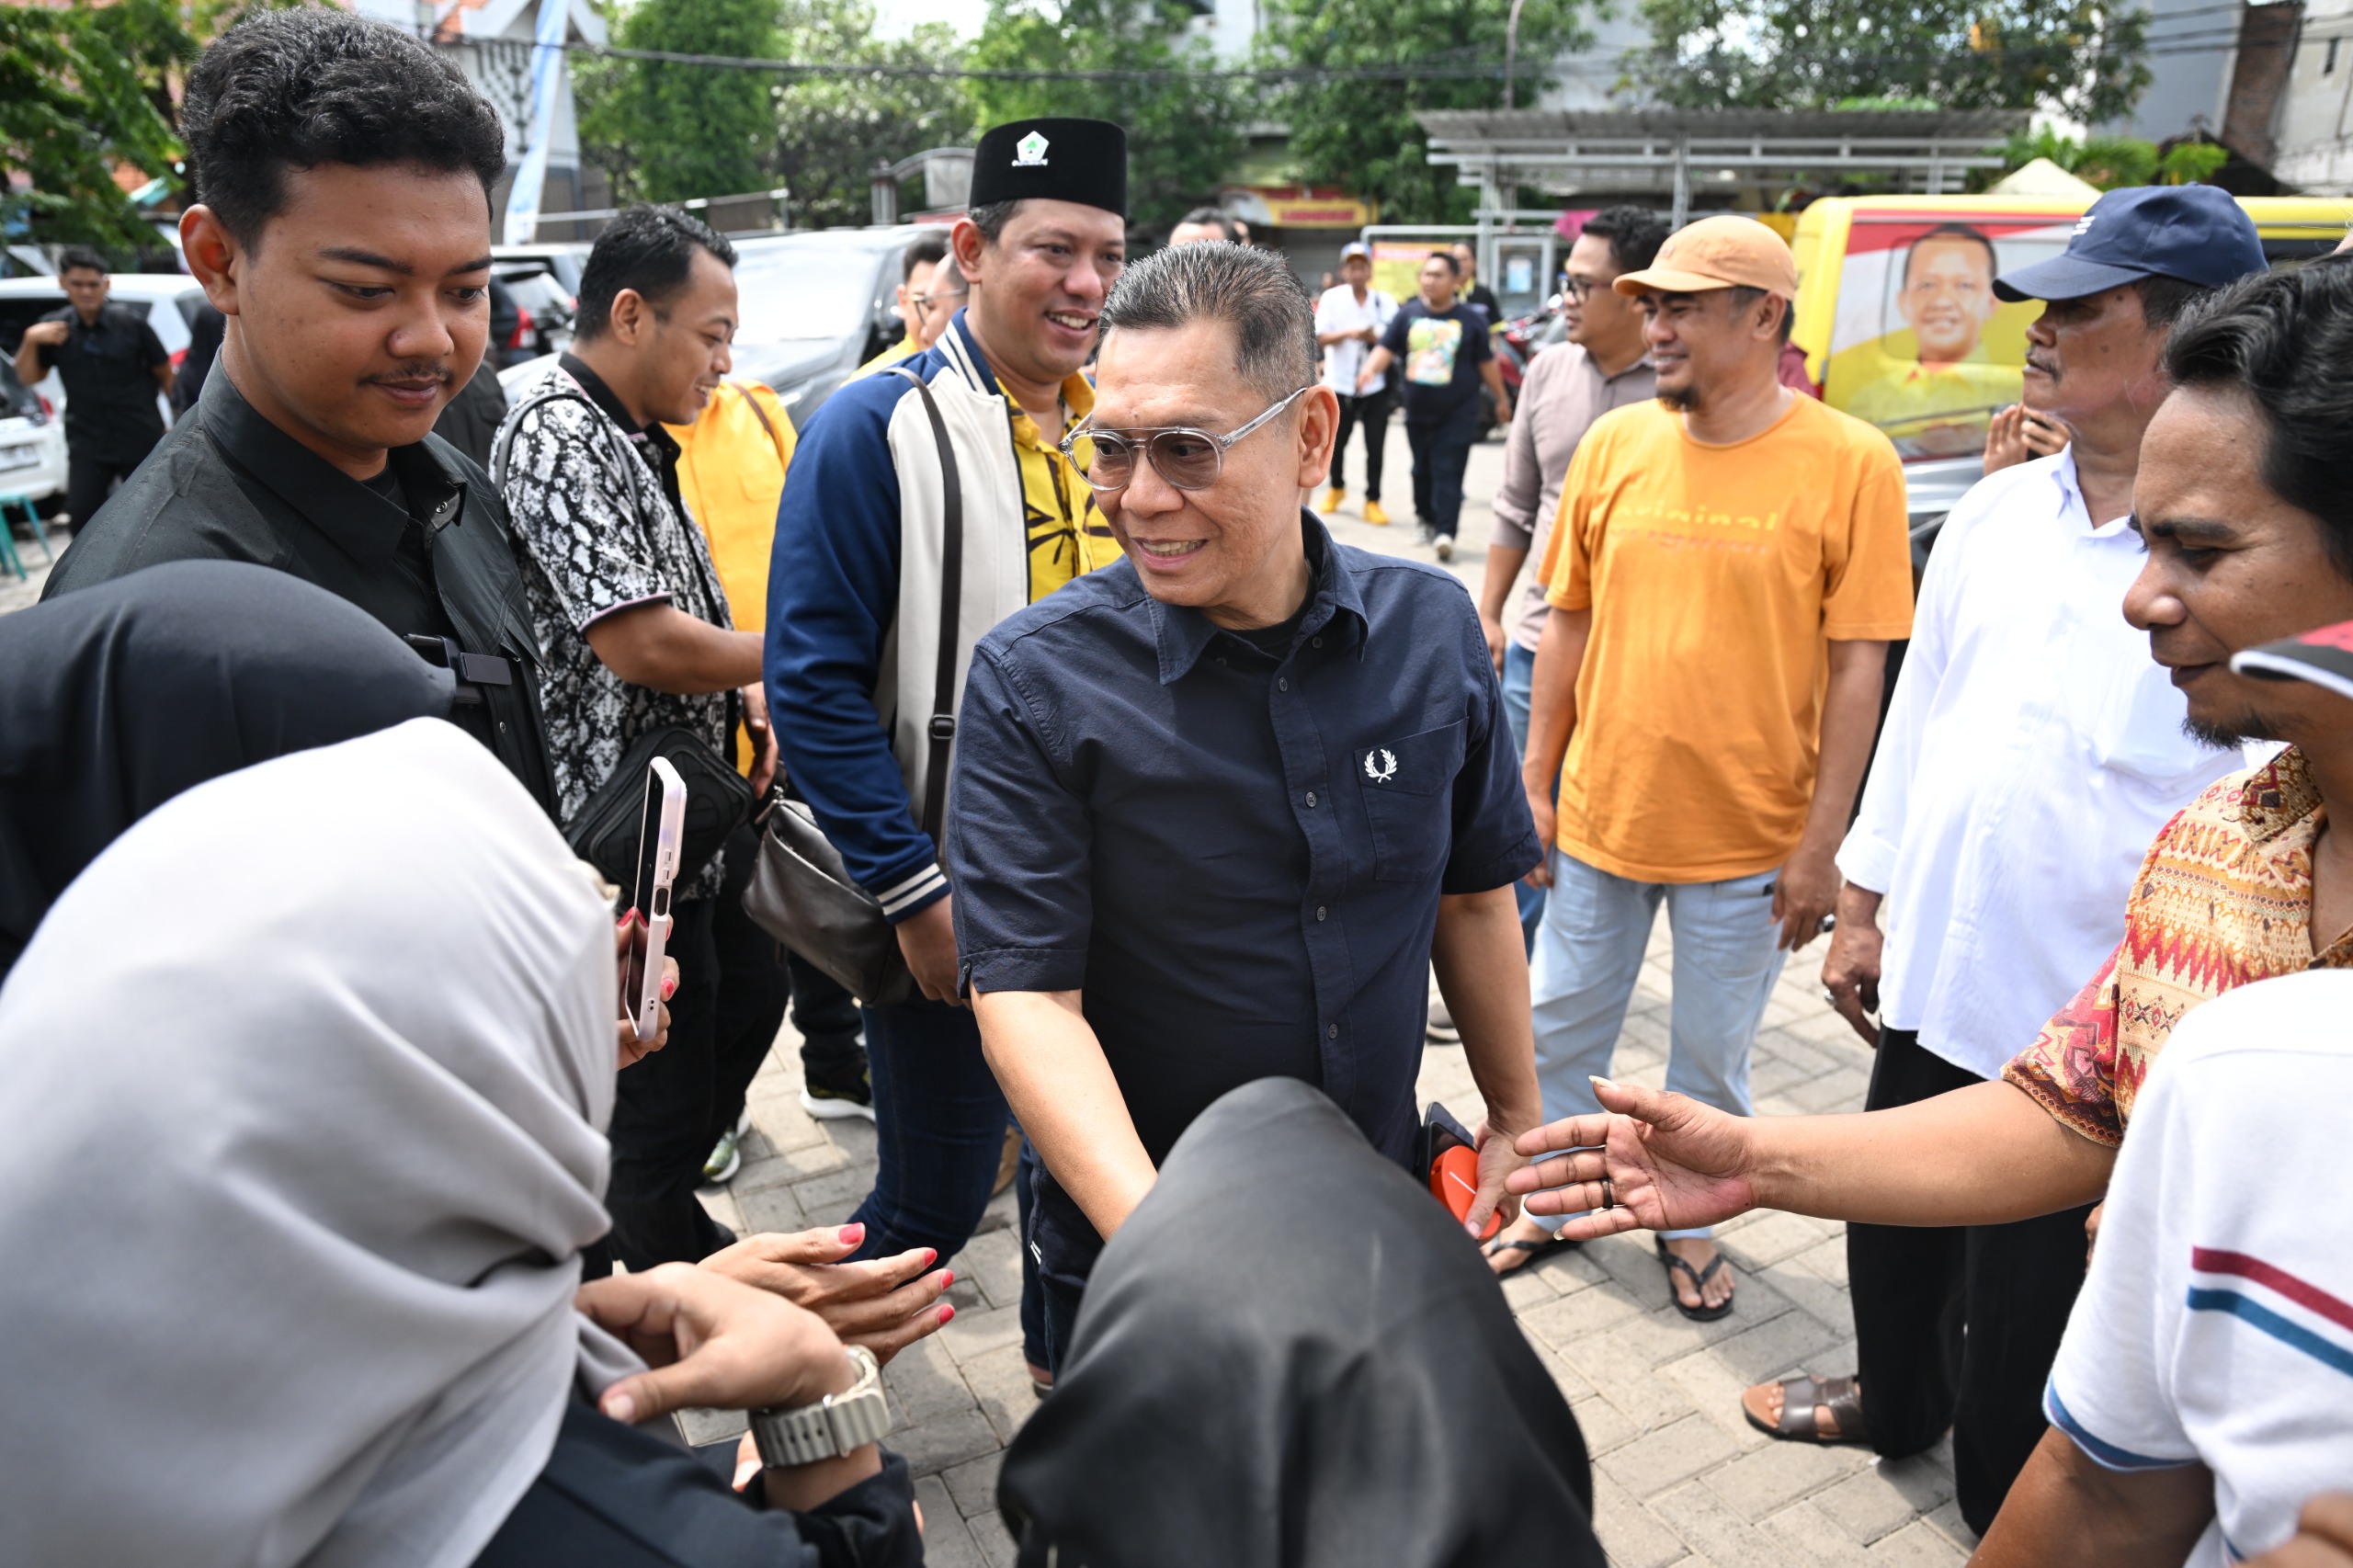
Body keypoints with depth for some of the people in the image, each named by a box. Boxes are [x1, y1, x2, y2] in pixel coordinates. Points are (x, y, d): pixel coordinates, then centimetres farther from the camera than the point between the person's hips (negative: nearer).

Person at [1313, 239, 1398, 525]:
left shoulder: (1385, 302, 4)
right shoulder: (1331, 298, 0)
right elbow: (1320, 338, -7)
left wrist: (1374, 337, -19)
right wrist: (1348, 333, -23)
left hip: (1376, 386, 0)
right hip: (1339, 383, 0)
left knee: (1375, 447, -2)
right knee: (1336, 443, 9)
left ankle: (1372, 501, 7)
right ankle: (1336, 487, 35)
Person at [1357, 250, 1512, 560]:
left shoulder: (1471, 320, 0)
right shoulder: (1407, 315, 4)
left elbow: (1486, 362, 7)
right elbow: (1385, 349, -4)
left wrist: (1502, 400, 14)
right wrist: (1369, 370, -25)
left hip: (1457, 412, -3)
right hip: (1417, 411, 3)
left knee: (1448, 473, -10)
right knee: (1422, 470, 14)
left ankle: (1445, 532, -15)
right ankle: (1426, 518, 33)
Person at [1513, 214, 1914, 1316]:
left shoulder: (1850, 463, -11)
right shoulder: (1614, 443, -1)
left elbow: (1858, 667, -9)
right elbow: (1569, 621, 5)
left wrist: (1821, 845, -10)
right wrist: (1535, 782, 4)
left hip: (1749, 834, -3)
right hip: (1601, 812, 3)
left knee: (1712, 1051, 15)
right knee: (1562, 1023, 17)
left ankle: (1687, 1222, 39)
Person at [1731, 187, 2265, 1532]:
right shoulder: (1998, 513, 3)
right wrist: (1863, 904, 13)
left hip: (2082, 1022, -6)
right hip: (1929, 981, 6)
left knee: (2029, 1308, 13)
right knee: (1892, 1235, 26)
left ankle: (2002, 1513, 39)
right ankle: (1893, 1399, 55)